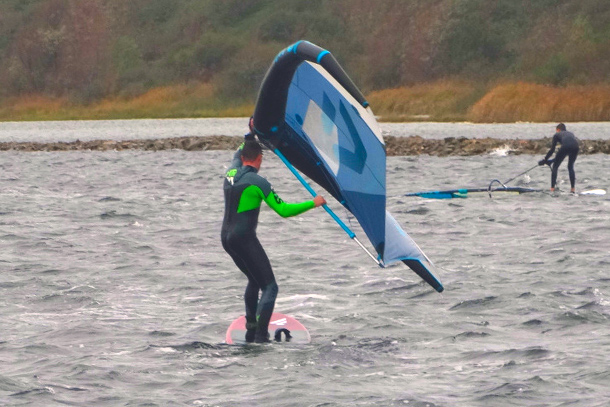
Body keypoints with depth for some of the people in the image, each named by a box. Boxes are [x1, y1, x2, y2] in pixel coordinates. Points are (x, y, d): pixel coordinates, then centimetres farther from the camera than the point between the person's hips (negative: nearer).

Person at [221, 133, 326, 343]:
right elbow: (284, 210, -14)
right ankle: (261, 336, -17)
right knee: (269, 287, -4)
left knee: (254, 280, 25)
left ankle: (251, 329, 22)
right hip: (245, 239, -8)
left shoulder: (231, 173, 7)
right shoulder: (258, 182, -14)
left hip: (226, 237, 8)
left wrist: (251, 132, 42)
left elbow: (238, 154, 32)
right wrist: (313, 203, -4)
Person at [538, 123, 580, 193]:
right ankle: (572, 188, 17)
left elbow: (552, 150, 20)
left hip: (566, 147, -5)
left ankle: (552, 188, 1)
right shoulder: (571, 134, 39)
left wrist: (545, 159, 32)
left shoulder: (557, 134, 25)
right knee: (570, 167, 25)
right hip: (575, 147, 5)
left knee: (555, 167, 9)